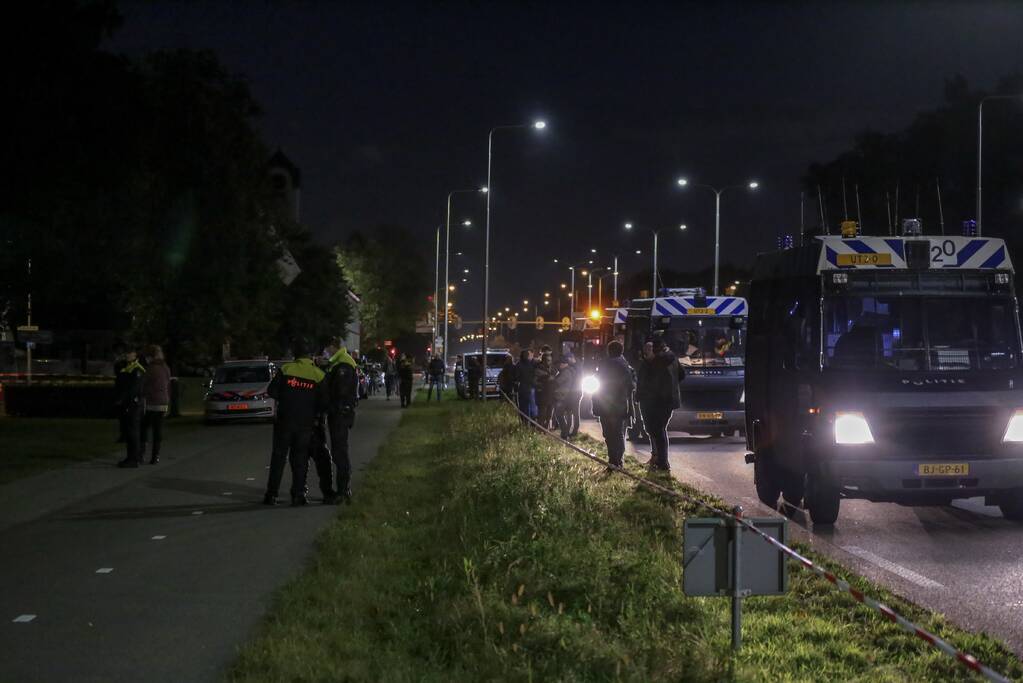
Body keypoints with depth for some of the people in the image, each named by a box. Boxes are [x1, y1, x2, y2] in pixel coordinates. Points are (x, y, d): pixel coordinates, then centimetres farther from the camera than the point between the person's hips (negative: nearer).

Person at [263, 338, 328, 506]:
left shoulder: (285, 369, -8)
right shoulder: (318, 375, -4)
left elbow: (272, 391, -5)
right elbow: (323, 402, -1)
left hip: (284, 421, -1)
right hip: (306, 423, 1)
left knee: (278, 456, 7)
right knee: (300, 458, 9)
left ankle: (272, 494, 6)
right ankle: (298, 494, 6)